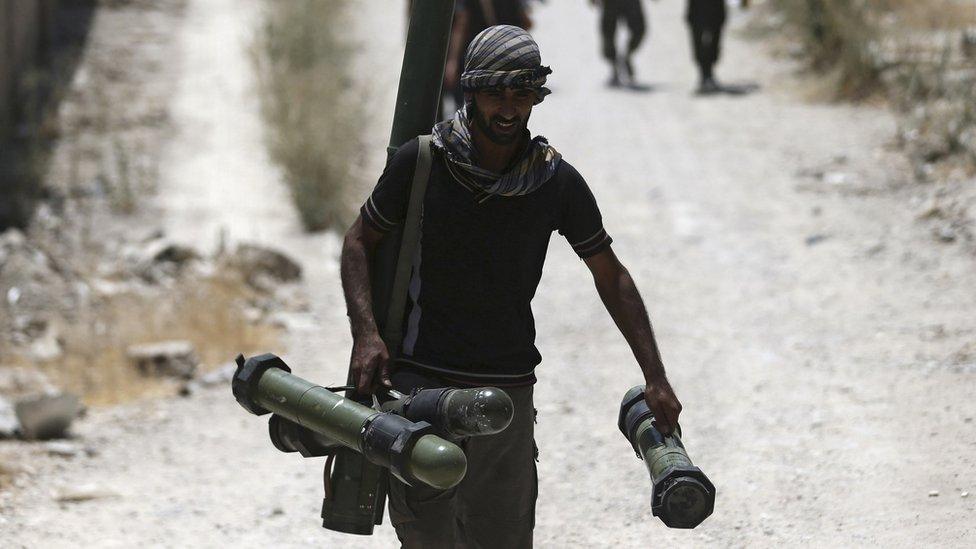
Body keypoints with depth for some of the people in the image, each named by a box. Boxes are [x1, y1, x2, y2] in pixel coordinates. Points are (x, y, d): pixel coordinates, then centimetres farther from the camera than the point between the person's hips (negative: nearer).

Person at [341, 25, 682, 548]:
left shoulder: (557, 181, -1)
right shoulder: (420, 162, -5)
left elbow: (610, 275, 9)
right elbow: (359, 241, 6)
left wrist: (654, 377, 4)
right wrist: (365, 333, -10)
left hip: (508, 386, 2)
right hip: (421, 378, -2)